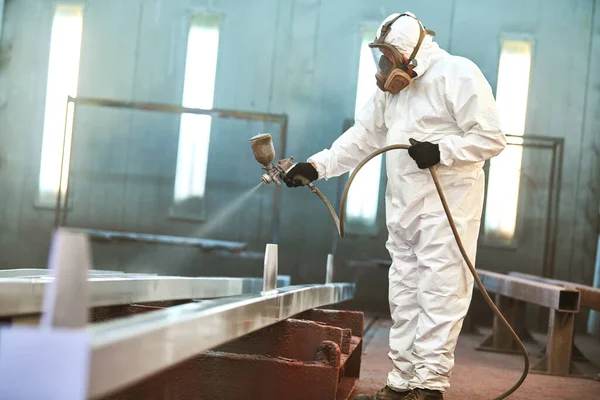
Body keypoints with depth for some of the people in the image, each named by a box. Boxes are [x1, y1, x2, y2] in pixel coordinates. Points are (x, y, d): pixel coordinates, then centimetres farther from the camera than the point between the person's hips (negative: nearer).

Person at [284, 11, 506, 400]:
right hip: (404, 210, 8)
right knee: (404, 298, 9)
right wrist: (317, 165, 5)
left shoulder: (457, 73, -9)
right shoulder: (391, 87, 14)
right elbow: (362, 138, 14)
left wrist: (441, 151, -22)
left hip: (448, 206, -8)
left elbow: (492, 137, -13)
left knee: (439, 297, -8)